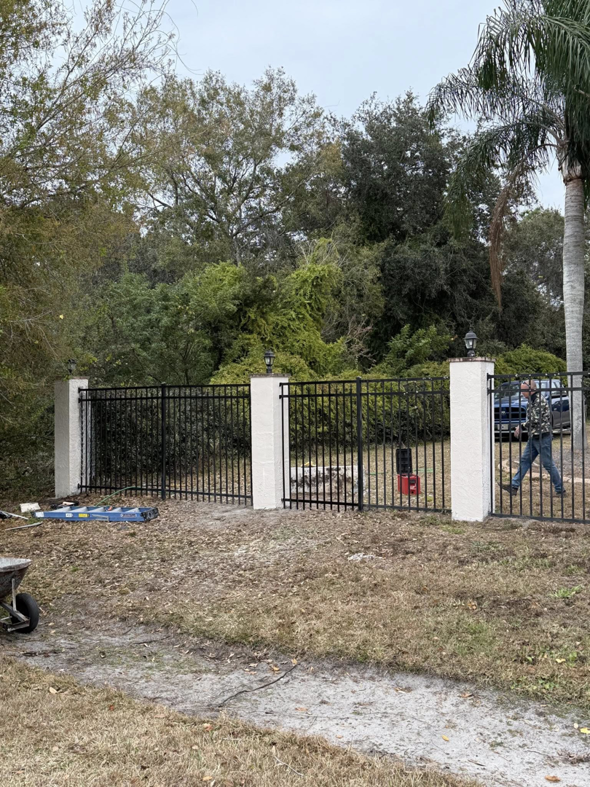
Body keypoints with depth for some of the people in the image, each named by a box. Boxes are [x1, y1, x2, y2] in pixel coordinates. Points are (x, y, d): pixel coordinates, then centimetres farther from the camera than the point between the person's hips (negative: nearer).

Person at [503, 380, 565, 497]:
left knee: (548, 464, -3)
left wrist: (521, 426, -15)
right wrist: (521, 428, 14)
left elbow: (536, 420, -23)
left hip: (543, 437, -10)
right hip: (534, 437, 10)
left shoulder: (539, 400, -17)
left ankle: (560, 489, 8)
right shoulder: (532, 400, 14)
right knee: (525, 460, 8)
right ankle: (514, 487, 9)